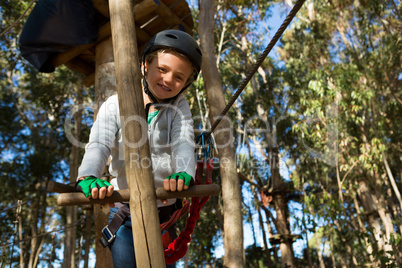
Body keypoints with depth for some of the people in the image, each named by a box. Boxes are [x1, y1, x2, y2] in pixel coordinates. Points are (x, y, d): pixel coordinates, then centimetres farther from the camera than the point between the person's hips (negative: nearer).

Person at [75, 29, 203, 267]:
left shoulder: (179, 107, 2)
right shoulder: (116, 105, -3)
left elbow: (183, 143, -14)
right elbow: (99, 145, -15)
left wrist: (184, 172, -37)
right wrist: (88, 176, -37)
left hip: (166, 211, 1)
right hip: (125, 213, -1)